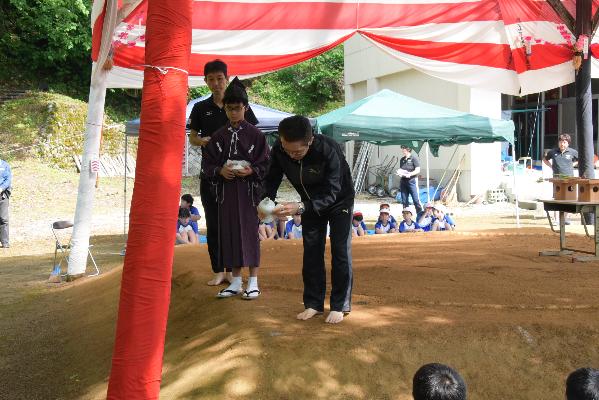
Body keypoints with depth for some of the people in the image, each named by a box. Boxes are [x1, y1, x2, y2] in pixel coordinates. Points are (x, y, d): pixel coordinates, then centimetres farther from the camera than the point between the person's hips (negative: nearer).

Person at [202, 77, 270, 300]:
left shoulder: (255, 134, -2)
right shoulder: (219, 136, 7)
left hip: (249, 190, -3)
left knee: (250, 233, 0)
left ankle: (253, 282, 10)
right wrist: (220, 171, -12)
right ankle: (236, 283, 17)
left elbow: (266, 164, -2)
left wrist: (252, 171, -19)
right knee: (229, 233, 6)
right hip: (226, 191, 3)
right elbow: (207, 164, 7)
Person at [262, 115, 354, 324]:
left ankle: (340, 306, 5)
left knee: (340, 251, -5)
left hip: (339, 200, -4)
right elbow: (272, 179, -15)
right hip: (311, 203, 4)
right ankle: (314, 303, 15)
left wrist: (300, 207, -53)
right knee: (311, 251, 5)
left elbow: (331, 193, -39)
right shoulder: (279, 149, -26)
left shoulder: (329, 150, -39)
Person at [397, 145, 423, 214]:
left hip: (412, 181, -6)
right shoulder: (402, 159, 15)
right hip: (403, 181, 6)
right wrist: (399, 172, 0)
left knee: (416, 199, -7)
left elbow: (418, 170, -8)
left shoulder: (414, 158, -3)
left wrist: (410, 174, -22)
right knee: (404, 200, 7)